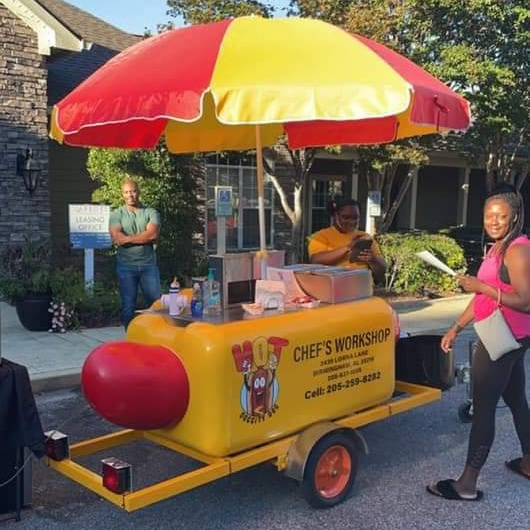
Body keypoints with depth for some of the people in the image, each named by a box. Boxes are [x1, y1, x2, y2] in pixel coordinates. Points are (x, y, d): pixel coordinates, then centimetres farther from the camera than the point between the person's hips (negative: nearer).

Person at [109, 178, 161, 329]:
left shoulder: (151, 212, 5)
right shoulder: (117, 214, 4)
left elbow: (153, 234, -12)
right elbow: (117, 238, -11)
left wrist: (128, 238, -10)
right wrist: (143, 237, -9)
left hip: (148, 264, 1)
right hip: (126, 266, 0)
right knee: (128, 306, 5)